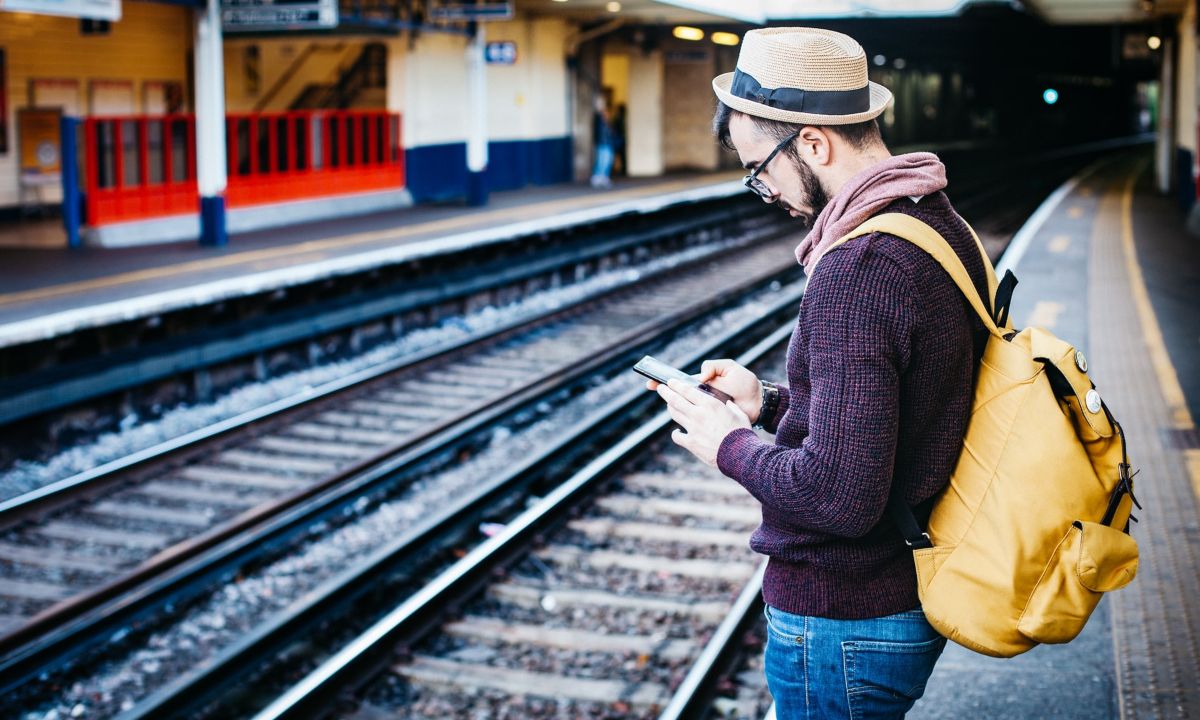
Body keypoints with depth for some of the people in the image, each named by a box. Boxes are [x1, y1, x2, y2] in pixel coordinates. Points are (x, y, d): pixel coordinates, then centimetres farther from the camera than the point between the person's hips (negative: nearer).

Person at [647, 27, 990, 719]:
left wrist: (730, 445, -14)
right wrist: (769, 401, 9)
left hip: (844, 623, -9)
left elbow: (840, 494, -30)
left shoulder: (855, 271, -27)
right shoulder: (942, 224, 4)